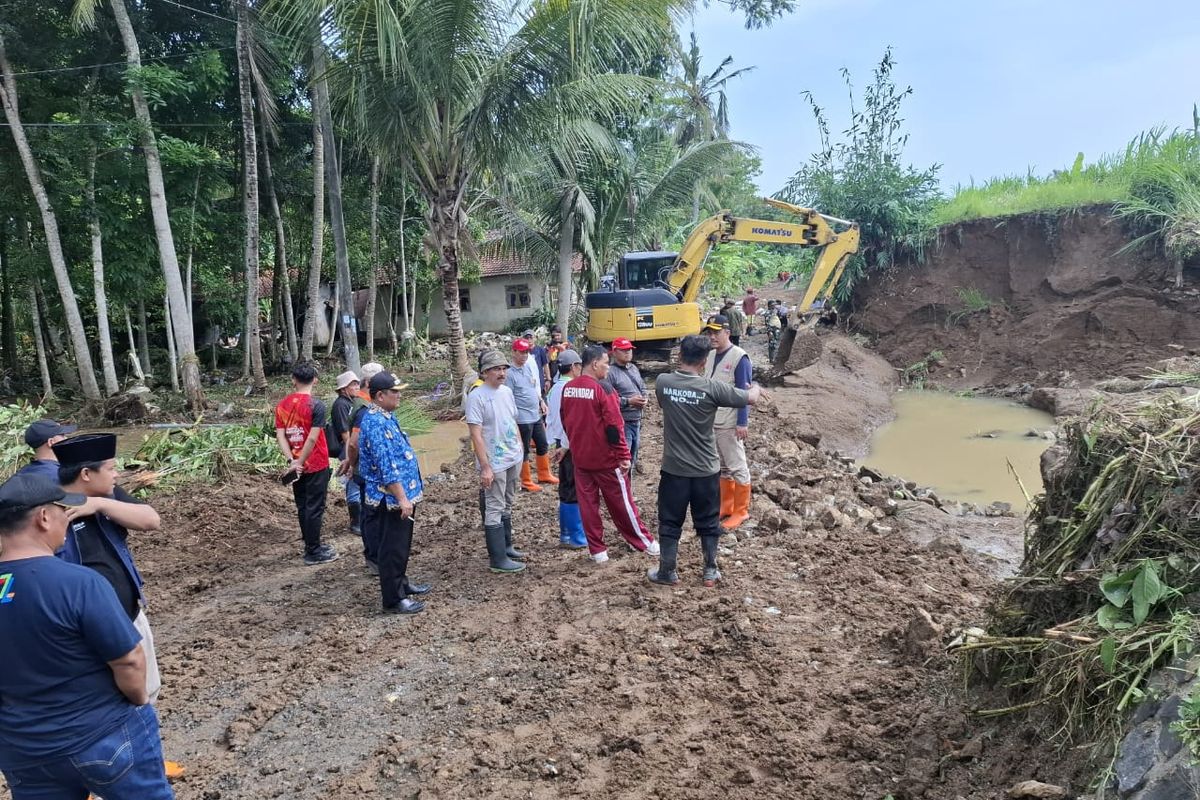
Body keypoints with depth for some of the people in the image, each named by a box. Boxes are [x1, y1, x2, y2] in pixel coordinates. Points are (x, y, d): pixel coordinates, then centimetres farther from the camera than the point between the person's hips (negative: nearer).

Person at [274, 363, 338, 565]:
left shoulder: (282, 405, 3)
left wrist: (292, 461, -10)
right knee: (315, 508, 1)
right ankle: (313, 552, 7)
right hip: (316, 465, -6)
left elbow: (280, 436, -4)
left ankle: (312, 545, 25)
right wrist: (299, 463, -13)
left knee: (302, 507, 14)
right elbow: (312, 439, -19)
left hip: (296, 466, 6)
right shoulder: (316, 405, -14)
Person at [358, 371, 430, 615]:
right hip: (391, 499, -10)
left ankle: (401, 584, 36)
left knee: (401, 546, 22)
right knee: (393, 549, 1)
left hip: (401, 494, 10)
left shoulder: (385, 417, 10)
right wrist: (402, 499, -26)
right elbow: (387, 467, -27)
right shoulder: (376, 423, -23)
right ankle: (393, 600, 11)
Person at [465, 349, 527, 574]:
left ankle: (506, 546, 32)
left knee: (506, 506, 19)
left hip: (513, 460, 8)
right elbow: (476, 435, -19)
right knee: (494, 509, -1)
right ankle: (497, 559, 6)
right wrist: (485, 467, -21)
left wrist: (521, 451, 14)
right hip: (494, 463, -8)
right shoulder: (476, 396, -16)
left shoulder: (506, 391, 7)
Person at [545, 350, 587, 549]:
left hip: (561, 444, 9)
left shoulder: (555, 388, 11)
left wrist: (560, 445, 16)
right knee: (575, 492, -2)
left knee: (566, 490, 15)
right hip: (572, 446, -9)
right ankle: (577, 537, 4)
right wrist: (565, 447, -16)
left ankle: (566, 534, 22)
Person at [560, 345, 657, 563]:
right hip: (606, 458, -5)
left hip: (580, 457, 5)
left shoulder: (567, 389, 3)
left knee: (587, 504, 10)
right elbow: (614, 425, -19)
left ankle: (597, 550, 15)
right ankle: (644, 542, 22)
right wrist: (624, 455, -13)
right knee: (621, 502, 7)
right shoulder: (602, 388, -17)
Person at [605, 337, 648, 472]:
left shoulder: (634, 368, 12)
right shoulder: (610, 372, -15)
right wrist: (628, 401, -22)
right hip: (621, 423, -9)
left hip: (636, 421, 9)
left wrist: (644, 397, 1)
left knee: (632, 457, 20)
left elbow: (643, 387, 23)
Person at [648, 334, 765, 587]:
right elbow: (750, 398, -3)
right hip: (706, 470, -1)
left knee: (670, 522, 14)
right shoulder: (712, 388, -15)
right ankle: (710, 571, 27)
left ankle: (667, 572, 23)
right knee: (708, 523, 16)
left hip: (674, 469, 1)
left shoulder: (662, 383, -8)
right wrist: (756, 388, 21)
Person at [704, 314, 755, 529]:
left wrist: (742, 423, -18)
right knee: (722, 466, 16)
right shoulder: (710, 355, 8)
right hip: (711, 421, 8)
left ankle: (741, 511, 11)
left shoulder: (739, 358, -14)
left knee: (737, 467, 1)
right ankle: (726, 506, 28)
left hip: (730, 423, -8)